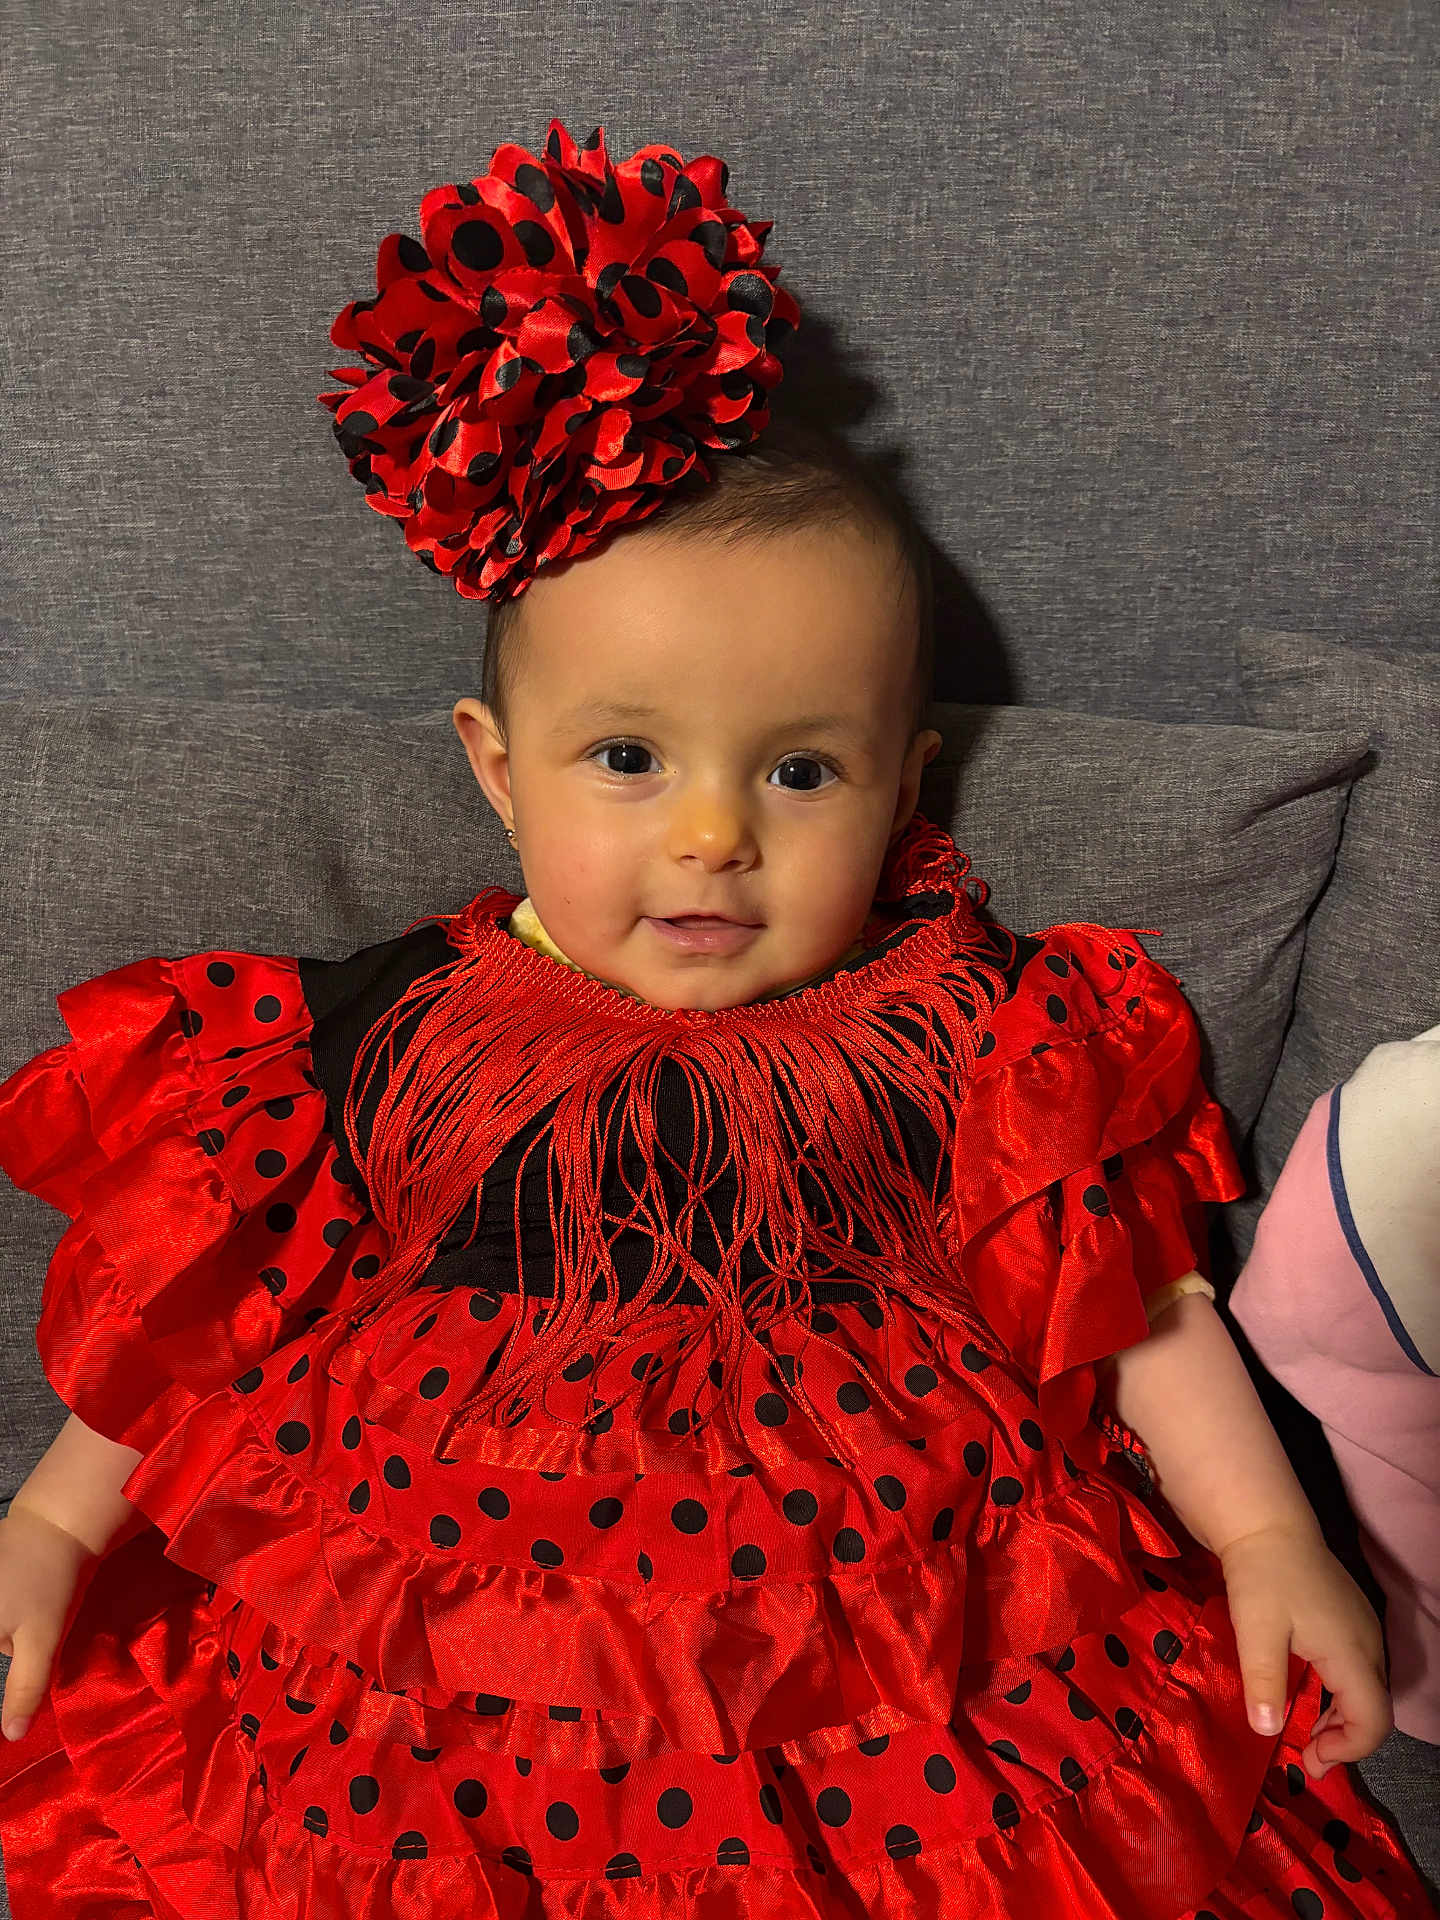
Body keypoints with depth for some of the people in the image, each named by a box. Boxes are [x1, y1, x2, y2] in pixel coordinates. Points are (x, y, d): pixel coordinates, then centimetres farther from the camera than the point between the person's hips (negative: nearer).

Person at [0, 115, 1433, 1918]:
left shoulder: (965, 1036, -3)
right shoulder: (379, 1039, -1)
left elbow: (1129, 1291, 5)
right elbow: (209, 1304, 9)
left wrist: (1267, 1533, -2)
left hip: (879, 1667, 1)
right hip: (445, 1674, 0)